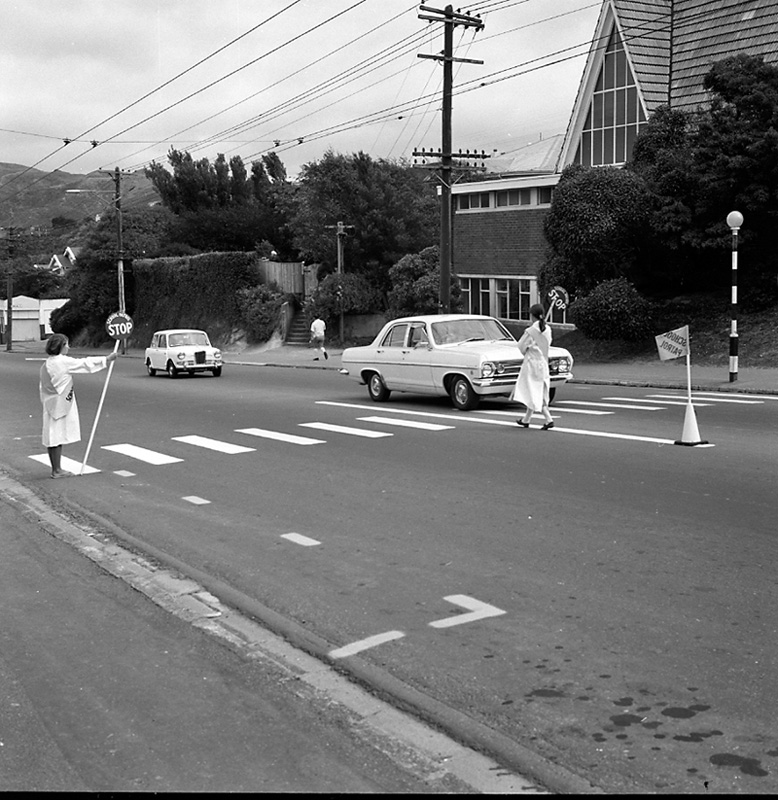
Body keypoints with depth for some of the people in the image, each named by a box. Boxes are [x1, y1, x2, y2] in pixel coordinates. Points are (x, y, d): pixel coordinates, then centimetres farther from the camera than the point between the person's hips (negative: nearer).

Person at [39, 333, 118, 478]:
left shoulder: (46, 364, 10)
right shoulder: (63, 361, -15)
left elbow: (42, 387, 16)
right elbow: (85, 363, -11)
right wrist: (107, 359, -3)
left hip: (50, 405, 8)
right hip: (60, 405, -8)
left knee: (53, 437, 12)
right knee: (57, 437, -3)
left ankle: (55, 469, 19)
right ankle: (57, 470, 2)